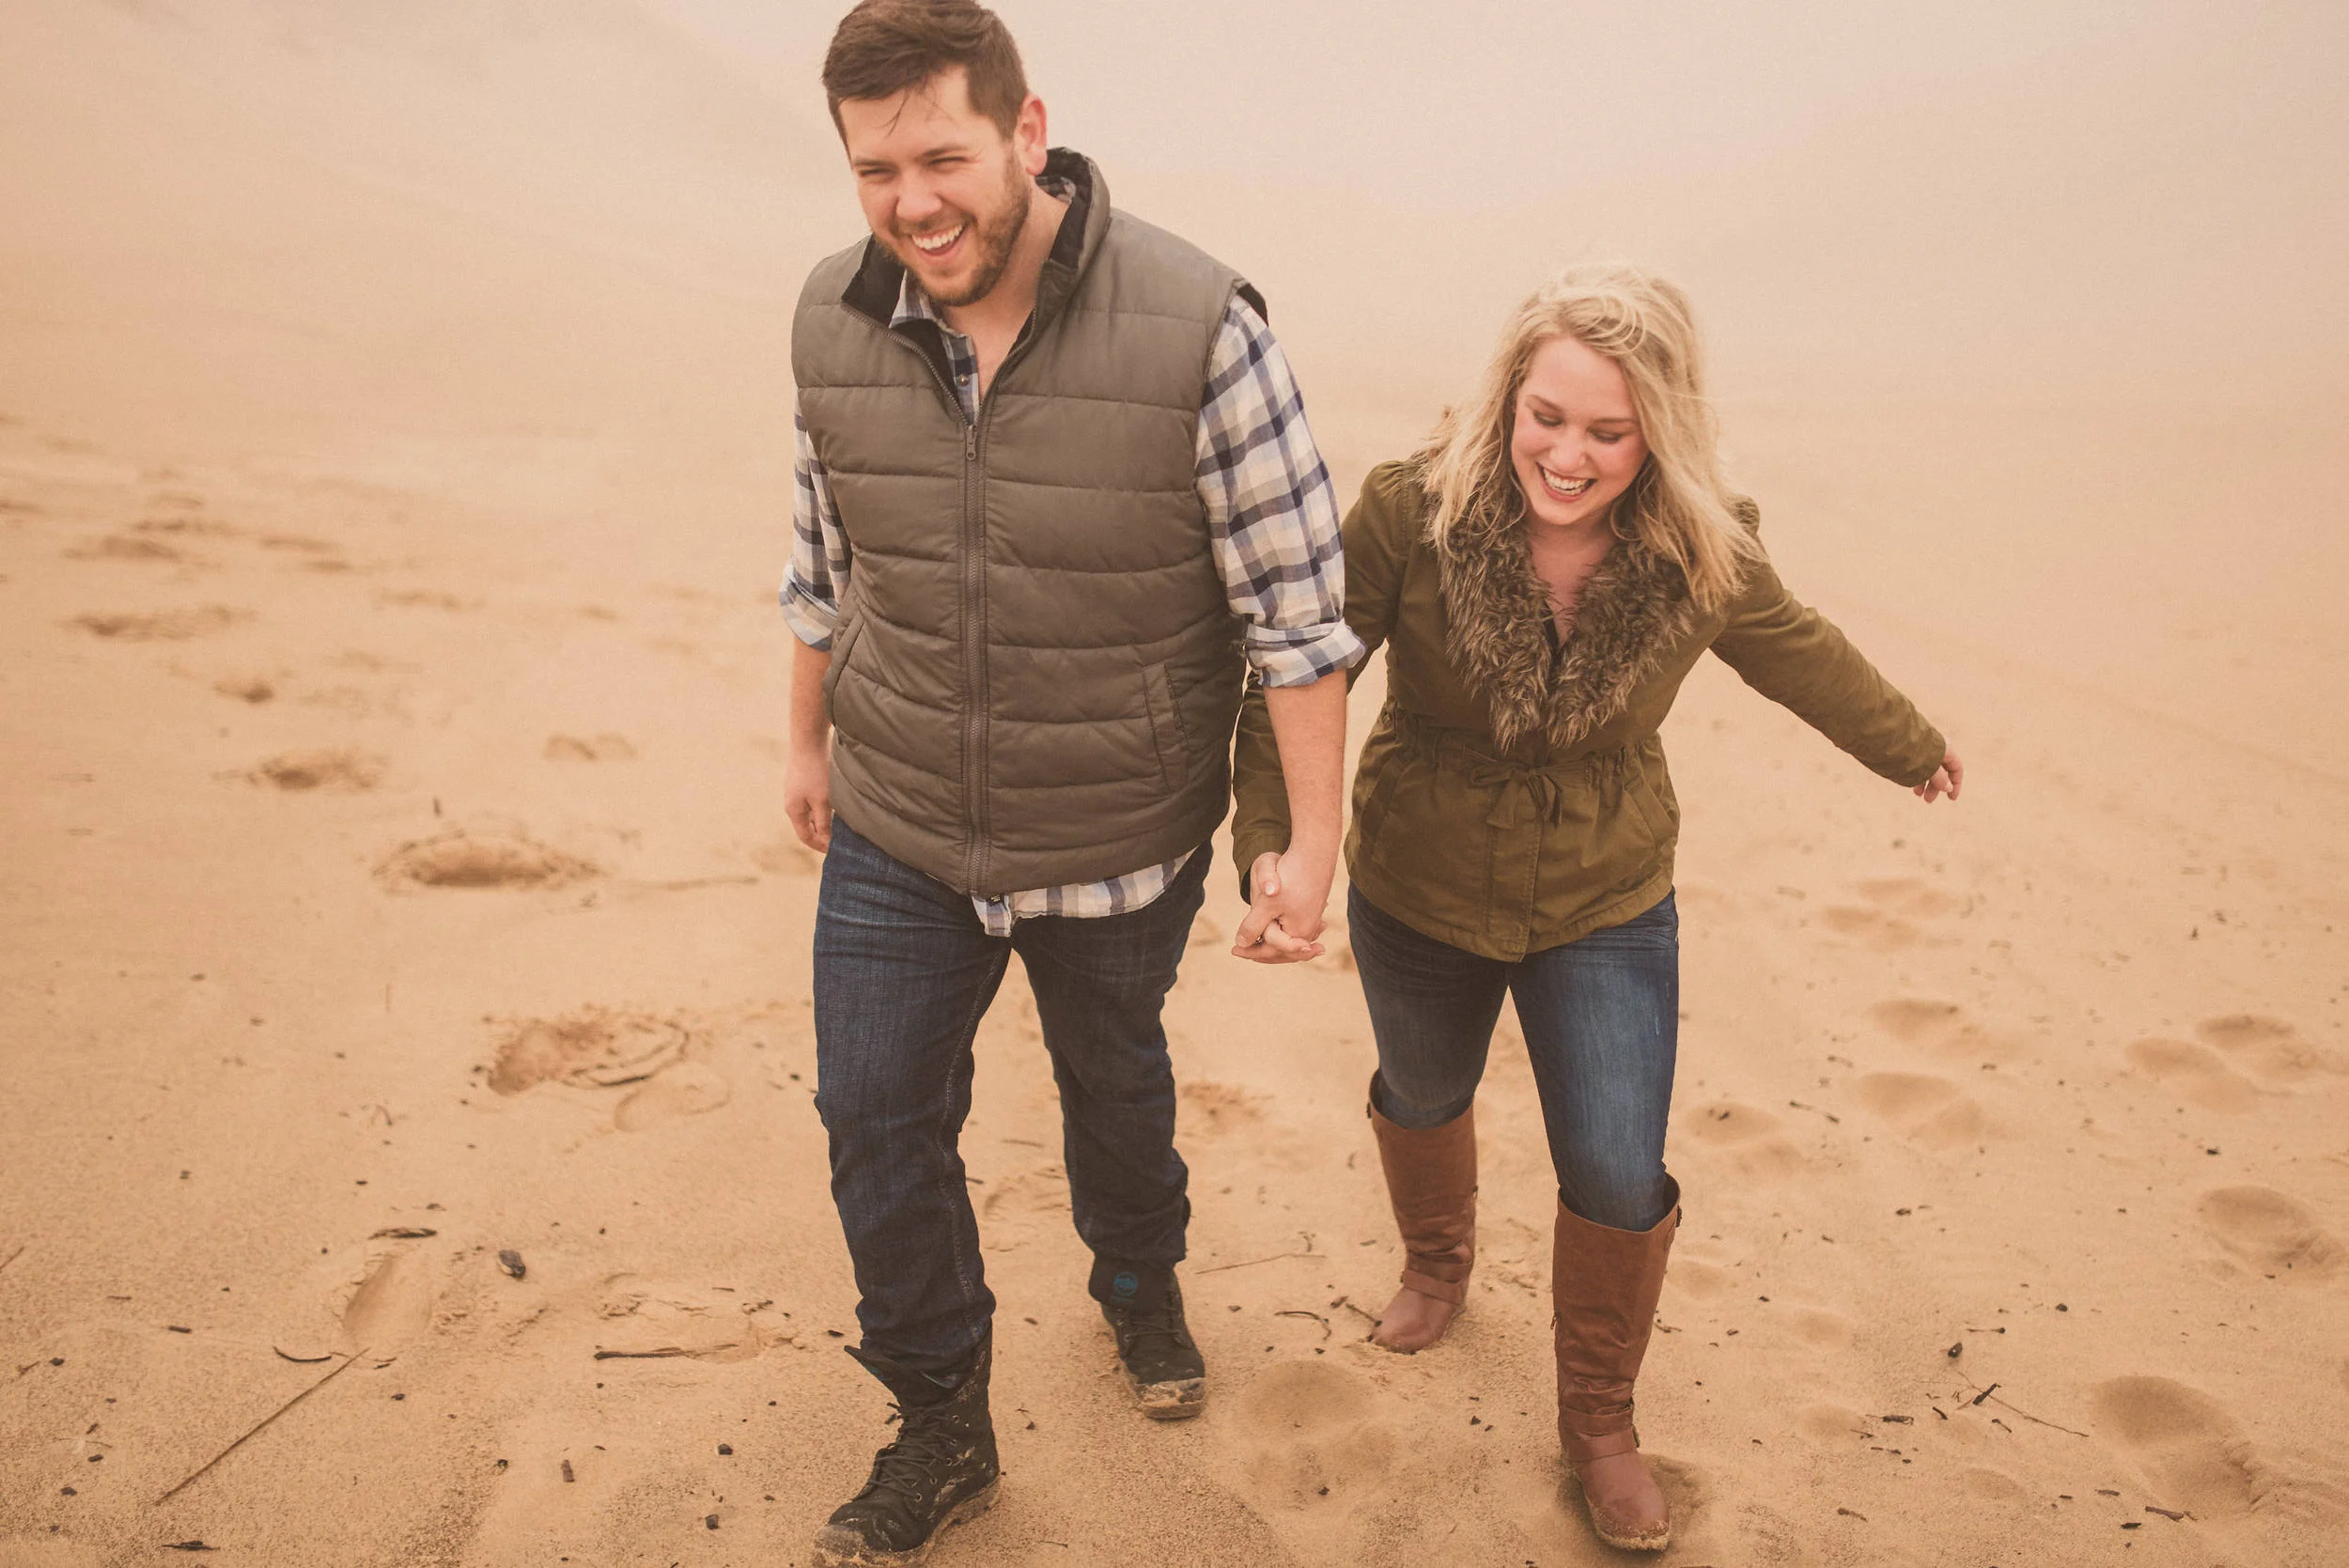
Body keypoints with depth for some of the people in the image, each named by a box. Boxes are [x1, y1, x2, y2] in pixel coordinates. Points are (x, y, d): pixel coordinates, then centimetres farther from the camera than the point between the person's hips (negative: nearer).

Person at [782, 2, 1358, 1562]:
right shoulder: (836, 320, -8)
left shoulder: (1196, 325, -22)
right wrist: (810, 742, 16)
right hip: (897, 835, 3)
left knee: (1114, 1082, 22)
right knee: (877, 1119, 7)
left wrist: (1314, 842, -15)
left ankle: (1141, 1284, 55)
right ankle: (941, 1431, 31)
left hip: (1120, 845, -2)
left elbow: (1296, 598, -16)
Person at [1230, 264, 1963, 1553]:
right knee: (1422, 1099, 25)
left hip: (1606, 914, 0)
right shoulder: (1409, 511, -25)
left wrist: (1914, 748, 19)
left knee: (1618, 1179, -2)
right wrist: (1268, 837, -31)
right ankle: (1436, 1263, 60)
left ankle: (1599, 1421, 26)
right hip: (1417, 898, 0)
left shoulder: (1705, 553, -17)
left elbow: (1796, 652, 3)